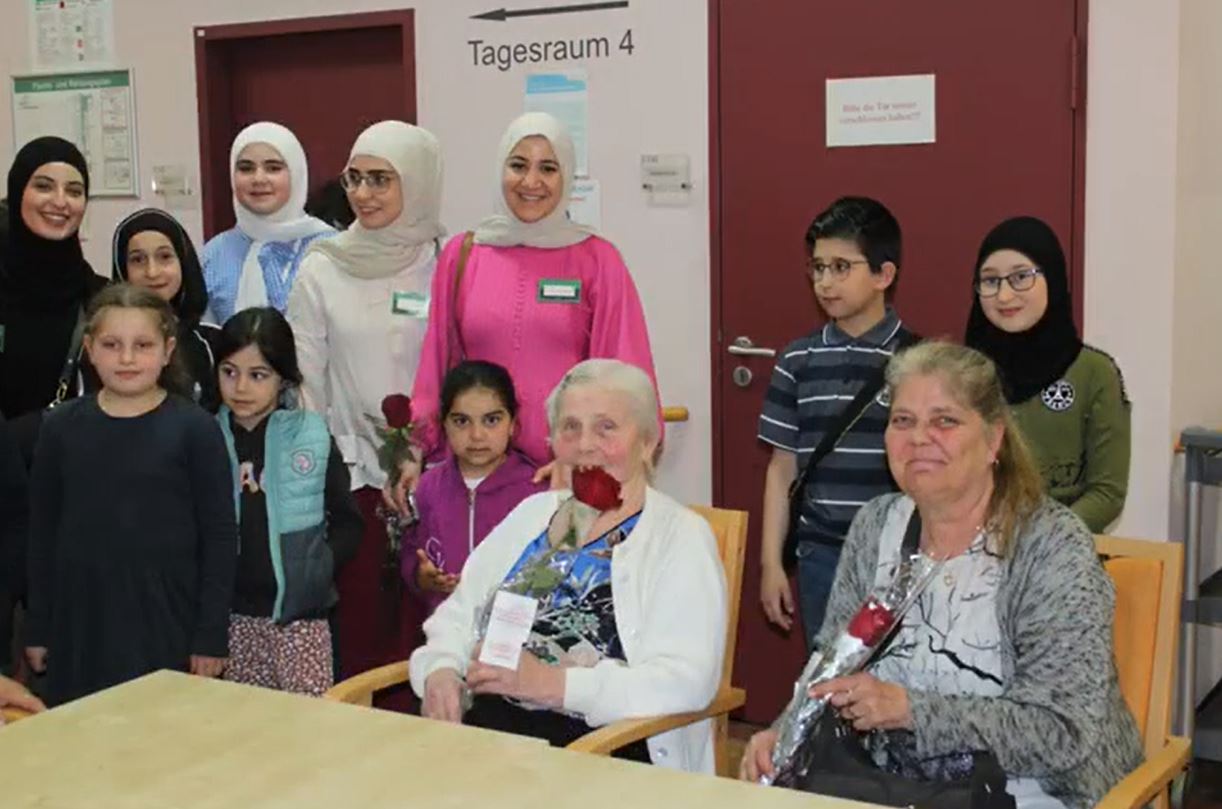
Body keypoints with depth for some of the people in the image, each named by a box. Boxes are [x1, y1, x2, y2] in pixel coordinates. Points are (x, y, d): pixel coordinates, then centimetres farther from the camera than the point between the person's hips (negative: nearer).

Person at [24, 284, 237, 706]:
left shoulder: (194, 429, -5)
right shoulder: (62, 427, 3)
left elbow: (220, 536, -4)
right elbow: (43, 532, 9)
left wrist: (212, 636, -6)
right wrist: (38, 629, 8)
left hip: (167, 624, -2)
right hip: (78, 623, 3)